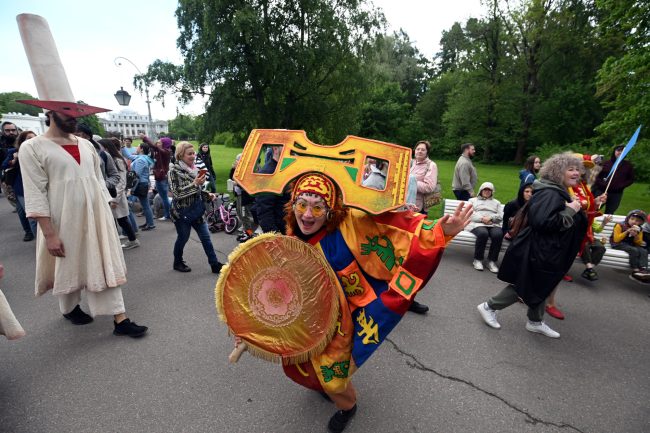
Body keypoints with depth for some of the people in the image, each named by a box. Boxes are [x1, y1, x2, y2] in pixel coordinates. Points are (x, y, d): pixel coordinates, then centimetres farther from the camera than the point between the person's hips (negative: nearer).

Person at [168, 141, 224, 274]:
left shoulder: (194, 168, 7)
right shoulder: (175, 170, -10)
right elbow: (176, 193, -19)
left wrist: (208, 194, 0)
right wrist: (194, 184, -25)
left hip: (196, 210, 5)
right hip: (182, 212, -5)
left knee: (206, 237, 5)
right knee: (183, 238, 10)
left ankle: (215, 264, 11)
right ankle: (178, 263, 32)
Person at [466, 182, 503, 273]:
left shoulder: (496, 202, 32)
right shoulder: (473, 200, 25)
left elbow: (501, 216, 14)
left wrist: (490, 218, -8)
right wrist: (482, 219, -11)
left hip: (494, 224, 2)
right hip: (477, 224, -2)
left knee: (498, 235, -34)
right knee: (483, 233, -38)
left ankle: (492, 261, -21)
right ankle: (478, 260, -23)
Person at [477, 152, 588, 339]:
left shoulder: (559, 193, 12)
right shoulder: (549, 193, -22)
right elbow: (543, 222, -33)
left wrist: (576, 210, 9)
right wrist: (569, 211, -24)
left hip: (545, 253, 11)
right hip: (535, 253, -11)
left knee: (541, 287, 20)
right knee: (525, 287, 2)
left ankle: (535, 322, 36)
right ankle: (489, 307, 16)